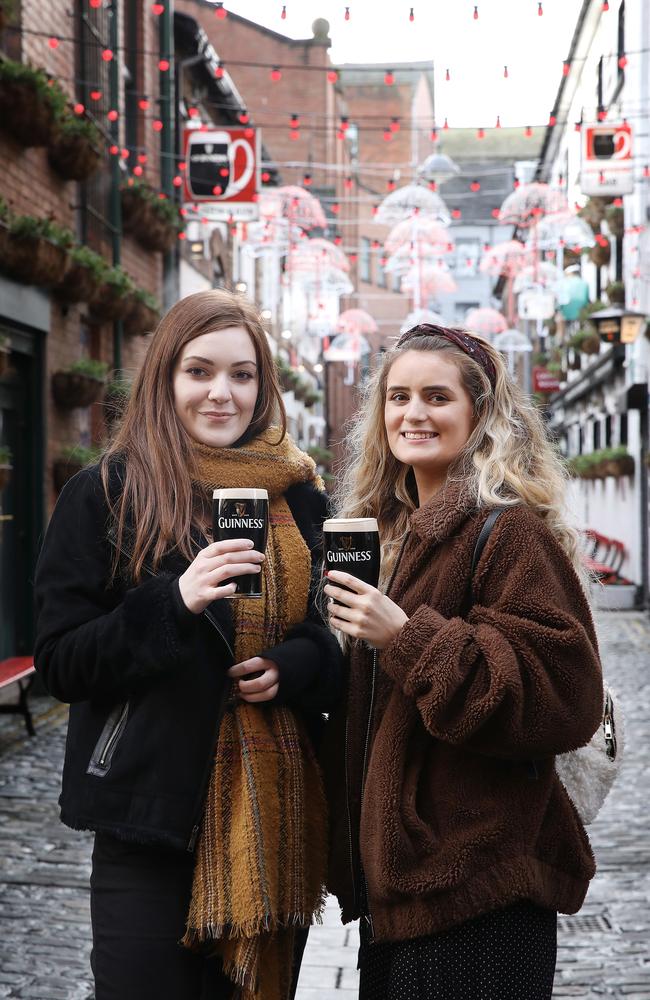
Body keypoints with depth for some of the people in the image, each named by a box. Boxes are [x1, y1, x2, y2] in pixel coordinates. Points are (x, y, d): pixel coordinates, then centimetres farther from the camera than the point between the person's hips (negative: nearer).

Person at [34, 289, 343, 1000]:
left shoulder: (300, 499, 9)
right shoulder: (105, 495, -3)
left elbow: (336, 636, 17)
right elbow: (60, 665, -6)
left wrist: (295, 664, -6)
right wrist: (176, 602, -21)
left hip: (279, 817, 4)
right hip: (157, 815, -4)